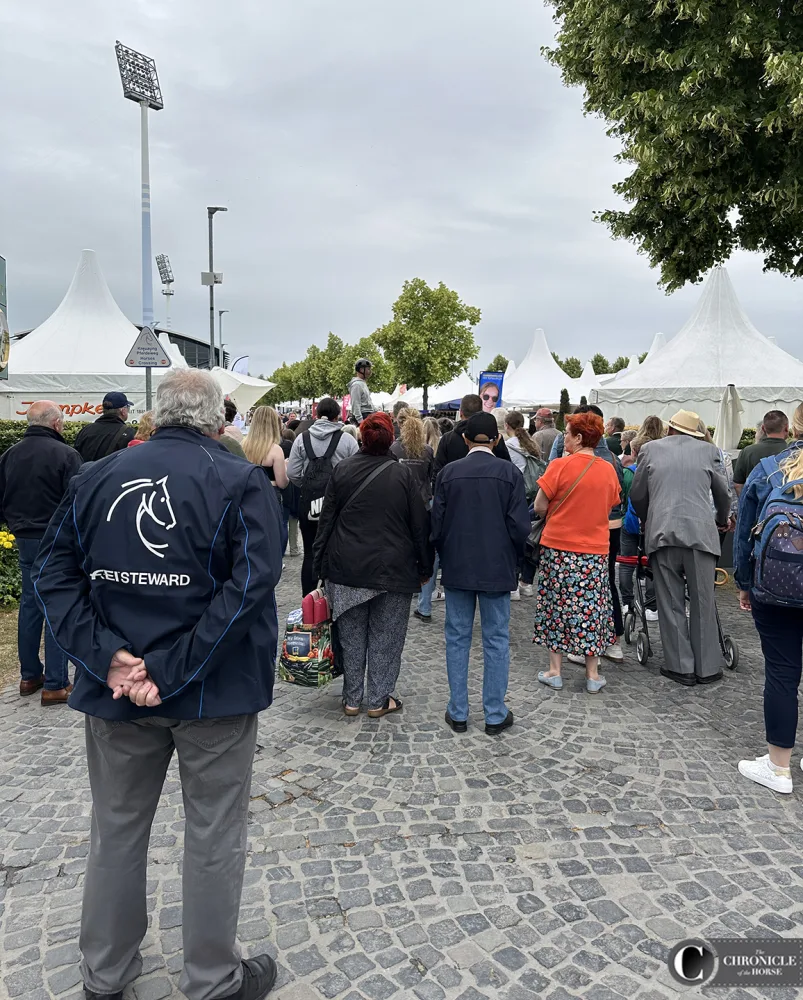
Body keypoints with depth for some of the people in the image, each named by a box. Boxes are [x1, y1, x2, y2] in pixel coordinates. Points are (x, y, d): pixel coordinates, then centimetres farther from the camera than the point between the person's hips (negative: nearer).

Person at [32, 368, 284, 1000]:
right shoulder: (241, 482, -11)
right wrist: (175, 669, -19)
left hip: (116, 688, 4)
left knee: (116, 829, 21)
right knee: (214, 834, 14)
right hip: (215, 689, -4)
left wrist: (106, 656, -11)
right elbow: (252, 581, -21)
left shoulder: (97, 478, 1)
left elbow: (54, 571, -3)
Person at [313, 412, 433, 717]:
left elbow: (326, 520, 2)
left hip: (347, 568, 2)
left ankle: (352, 700, 22)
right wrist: (424, 568, 8)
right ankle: (379, 701, 17)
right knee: (385, 637, 9)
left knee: (352, 636, 12)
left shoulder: (342, 470, -1)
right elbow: (420, 526, -2)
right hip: (392, 569, -2)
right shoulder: (402, 475, -6)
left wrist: (320, 565, 9)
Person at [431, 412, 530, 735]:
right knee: (496, 640, 9)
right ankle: (495, 715, 16)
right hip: (497, 568, -1)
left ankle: (458, 713, 18)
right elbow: (519, 525, -8)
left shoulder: (449, 472, -4)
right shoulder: (510, 473, -7)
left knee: (457, 638, 10)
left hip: (457, 567, 1)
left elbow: (437, 523, -2)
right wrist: (512, 560, 8)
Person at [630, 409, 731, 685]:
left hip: (662, 534, 0)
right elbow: (723, 493, 16)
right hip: (701, 533, 0)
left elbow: (637, 495, 10)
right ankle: (707, 668, 16)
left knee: (671, 604, 7)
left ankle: (681, 667, 11)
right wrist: (722, 520, 36)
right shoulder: (707, 450, 8)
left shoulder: (650, 449, 8)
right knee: (703, 603, 9)